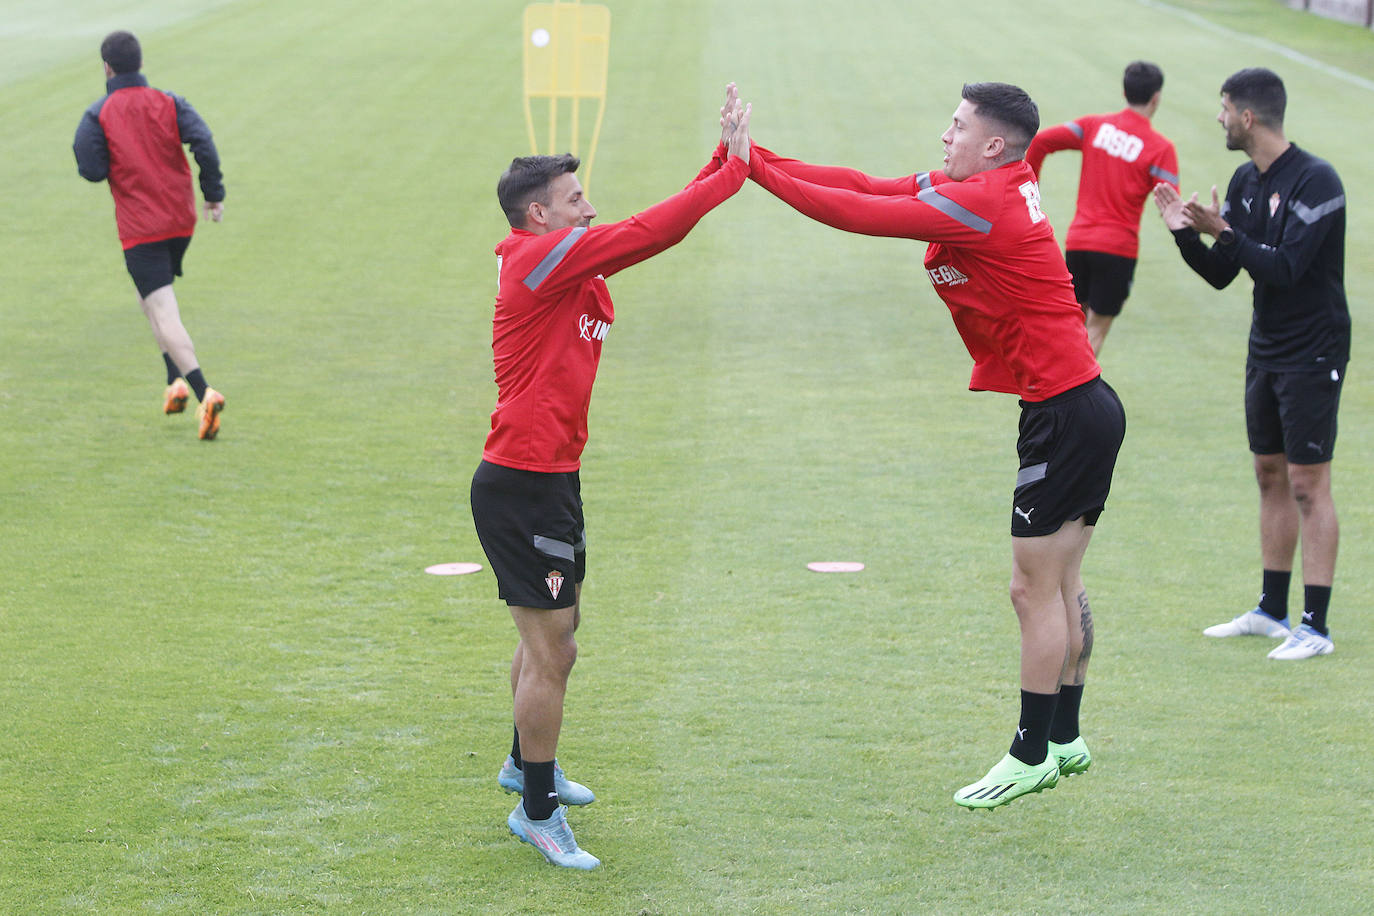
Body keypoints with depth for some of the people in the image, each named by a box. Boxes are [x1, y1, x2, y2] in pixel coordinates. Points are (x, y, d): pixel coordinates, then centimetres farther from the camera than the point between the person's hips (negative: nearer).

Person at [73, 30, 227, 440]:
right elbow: (204, 145, -9)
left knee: (164, 315, -10)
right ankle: (175, 382, 16)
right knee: (152, 300, 26)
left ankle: (203, 392, -27)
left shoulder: (99, 115, -6)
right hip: (181, 220, 5)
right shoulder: (169, 103, 3)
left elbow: (92, 170, -10)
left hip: (139, 229, -5)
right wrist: (214, 194, -1)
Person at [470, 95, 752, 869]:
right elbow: (651, 231, -19)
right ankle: (537, 810, 7)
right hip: (525, 484, -10)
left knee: (555, 636, 25)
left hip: (549, 481, 10)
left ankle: (529, 764, 45)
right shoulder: (541, 258, -15)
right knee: (551, 648, -4)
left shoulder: (574, 267, 12)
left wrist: (725, 162, 3)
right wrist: (733, 170, -11)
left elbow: (655, 230, 12)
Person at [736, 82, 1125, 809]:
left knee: (1035, 588, -2)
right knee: (1060, 586, 16)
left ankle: (1033, 754, 7)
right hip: (1086, 404, 10)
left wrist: (758, 169, -13)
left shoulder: (982, 203, -18)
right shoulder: (1000, 188, 9)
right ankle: (1064, 739, 25)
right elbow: (867, 188, 7)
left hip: (1064, 414, -10)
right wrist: (759, 158, 1)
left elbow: (858, 213, -19)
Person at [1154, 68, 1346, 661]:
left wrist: (1225, 233, -27)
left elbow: (1285, 268, -25)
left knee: (1308, 483, -6)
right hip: (1266, 350, 8)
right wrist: (1186, 233, -7)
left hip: (1312, 354, -8)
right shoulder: (1246, 182, 8)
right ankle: (1272, 612, 23)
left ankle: (1315, 628, -2)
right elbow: (1221, 275, 8)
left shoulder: (1315, 181, -17)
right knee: (1271, 476, 13)